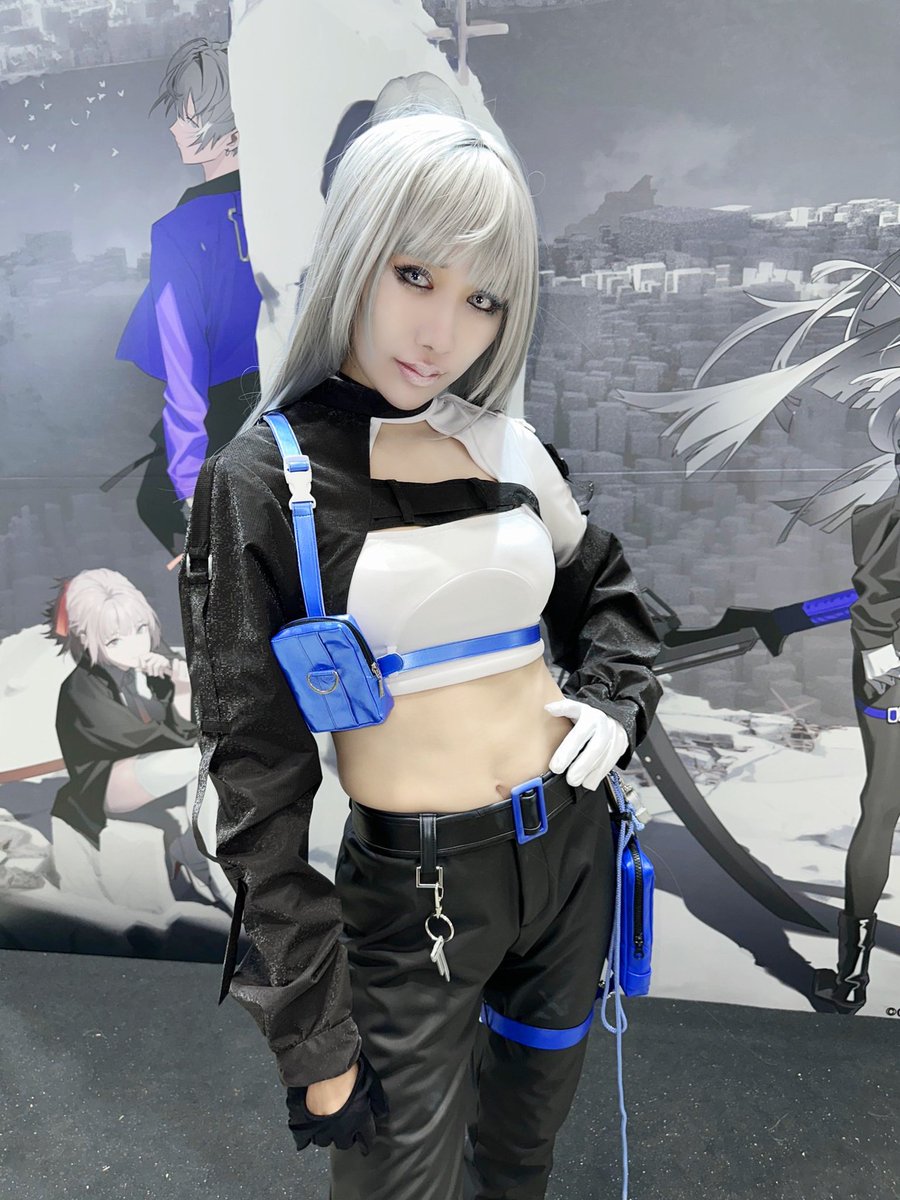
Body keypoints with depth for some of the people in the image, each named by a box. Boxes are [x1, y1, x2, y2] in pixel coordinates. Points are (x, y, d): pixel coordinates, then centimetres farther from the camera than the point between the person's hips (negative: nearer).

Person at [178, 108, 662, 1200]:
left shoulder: (506, 443, 0)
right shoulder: (263, 479, -12)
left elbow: (606, 591, 18)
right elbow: (258, 779, -11)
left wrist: (612, 695, -3)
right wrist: (312, 1037, -8)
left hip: (570, 842, 5)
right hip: (412, 893, -4)